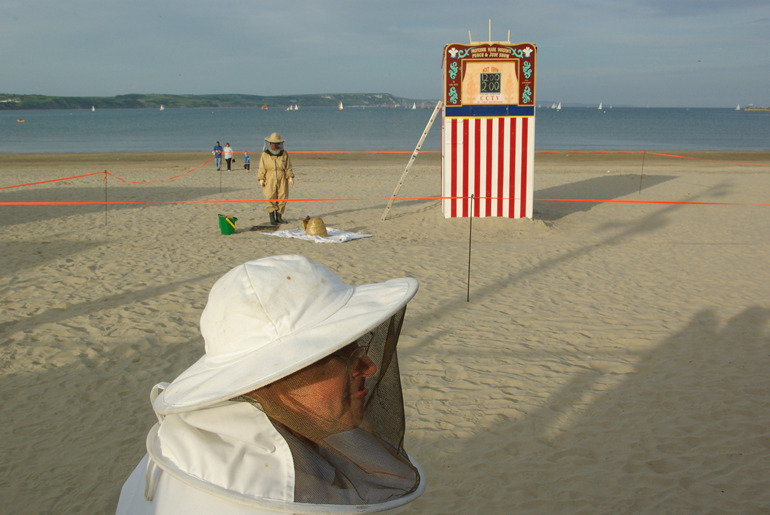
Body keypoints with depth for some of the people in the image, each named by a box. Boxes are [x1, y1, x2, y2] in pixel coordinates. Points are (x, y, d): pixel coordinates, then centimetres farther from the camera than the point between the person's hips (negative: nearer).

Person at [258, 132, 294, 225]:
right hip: (270, 179, -2)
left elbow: (288, 167, 9)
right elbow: (262, 167, 5)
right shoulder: (265, 154, 6)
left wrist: (290, 177, -1)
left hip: (282, 179, 2)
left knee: (282, 197, 0)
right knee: (270, 198, -8)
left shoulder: (284, 153, 8)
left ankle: (279, 217, 12)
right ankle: (272, 218, -3)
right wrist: (261, 178, -3)